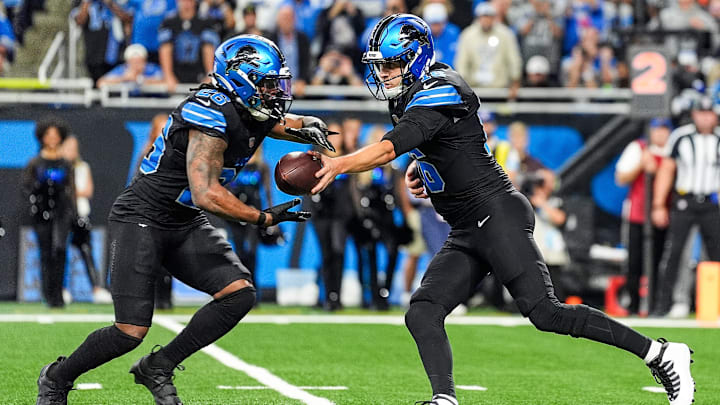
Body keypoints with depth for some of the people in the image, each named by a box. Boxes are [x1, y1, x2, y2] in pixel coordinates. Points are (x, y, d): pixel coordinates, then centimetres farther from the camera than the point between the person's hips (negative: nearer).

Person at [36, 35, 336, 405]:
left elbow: (295, 124, 22)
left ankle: (157, 369, 5)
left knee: (239, 294, -9)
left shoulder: (255, 114, 2)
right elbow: (206, 195, -32)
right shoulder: (213, 116, -25)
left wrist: (311, 128, -3)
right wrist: (264, 218, -24)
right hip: (142, 219, -9)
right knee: (132, 331, -14)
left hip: (185, 225, 9)